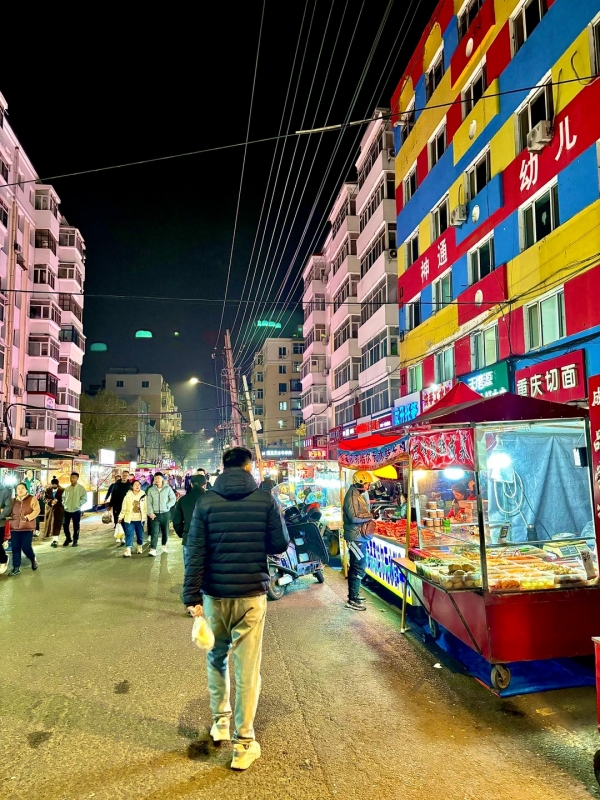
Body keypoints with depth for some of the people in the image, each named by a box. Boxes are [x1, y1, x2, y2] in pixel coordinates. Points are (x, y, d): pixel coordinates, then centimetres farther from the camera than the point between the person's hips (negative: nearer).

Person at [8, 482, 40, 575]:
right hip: (14, 527, 4)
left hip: (27, 527, -4)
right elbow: (9, 511, 19)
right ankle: (16, 568, 11)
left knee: (26, 547, -7)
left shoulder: (32, 499, 2)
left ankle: (33, 559, 23)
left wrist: (28, 517, -19)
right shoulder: (14, 500, 15)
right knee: (15, 548, 2)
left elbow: (37, 510, -6)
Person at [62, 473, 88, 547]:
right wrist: (64, 504, 1)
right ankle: (68, 539, 28)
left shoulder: (81, 488, -6)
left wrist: (78, 505, -13)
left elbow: (84, 499, -7)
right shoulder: (67, 488, 3)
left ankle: (75, 540, 20)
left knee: (76, 527, 6)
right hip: (67, 510, 3)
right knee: (65, 525, 9)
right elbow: (63, 497, 14)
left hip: (76, 511, -3)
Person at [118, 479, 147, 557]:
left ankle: (140, 547, 32)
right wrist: (121, 517, 3)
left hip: (140, 519, 1)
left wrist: (147, 515, 2)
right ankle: (128, 550, -11)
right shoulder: (128, 496, -3)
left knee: (140, 534, 11)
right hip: (129, 519, -1)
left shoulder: (143, 495, -2)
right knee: (129, 534, -7)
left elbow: (146, 507, 3)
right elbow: (124, 508, 2)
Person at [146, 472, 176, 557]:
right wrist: (150, 513, -10)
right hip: (155, 514, 0)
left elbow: (173, 499, 1)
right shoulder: (151, 490, 1)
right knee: (154, 532, -9)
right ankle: (153, 549, -10)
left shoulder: (168, 488, -2)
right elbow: (148, 503, 0)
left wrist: (167, 506, -12)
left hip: (165, 513, 1)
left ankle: (164, 545, 34)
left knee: (165, 531, 13)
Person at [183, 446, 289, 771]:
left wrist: (192, 596, -5)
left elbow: (195, 552, -7)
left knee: (217, 657, 22)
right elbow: (279, 544, -2)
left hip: (215, 595, 2)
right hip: (251, 595, -1)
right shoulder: (265, 500, -6)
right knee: (247, 667, 6)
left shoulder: (206, 502, -4)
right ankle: (244, 742, 12)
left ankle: (220, 723, 34)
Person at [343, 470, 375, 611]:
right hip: (356, 537, -10)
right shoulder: (352, 496, -18)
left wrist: (367, 516, 2)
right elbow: (354, 517, -26)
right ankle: (352, 600, -2)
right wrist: (369, 516, -13)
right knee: (359, 568, -8)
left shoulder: (358, 495, 13)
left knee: (355, 566, 17)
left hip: (359, 536, 10)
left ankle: (353, 594, 28)